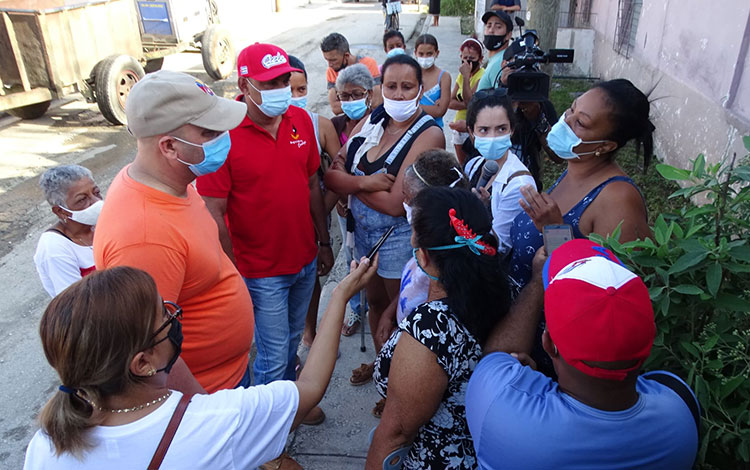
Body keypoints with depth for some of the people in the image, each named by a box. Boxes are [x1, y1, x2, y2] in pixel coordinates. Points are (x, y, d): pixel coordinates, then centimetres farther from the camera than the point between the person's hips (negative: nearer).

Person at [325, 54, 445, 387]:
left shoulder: (429, 135, -20)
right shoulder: (371, 120, -1)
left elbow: (395, 204, -26)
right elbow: (331, 176, -5)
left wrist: (349, 180, -15)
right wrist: (364, 182, -25)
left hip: (400, 238, -6)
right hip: (364, 232, 6)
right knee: (376, 302, 24)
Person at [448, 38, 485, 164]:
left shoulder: (482, 76, -14)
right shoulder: (462, 75, 9)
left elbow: (469, 101, -25)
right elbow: (450, 102, 1)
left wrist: (466, 76, -23)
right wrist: (465, 104, -18)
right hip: (459, 125, 7)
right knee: (462, 165, 16)